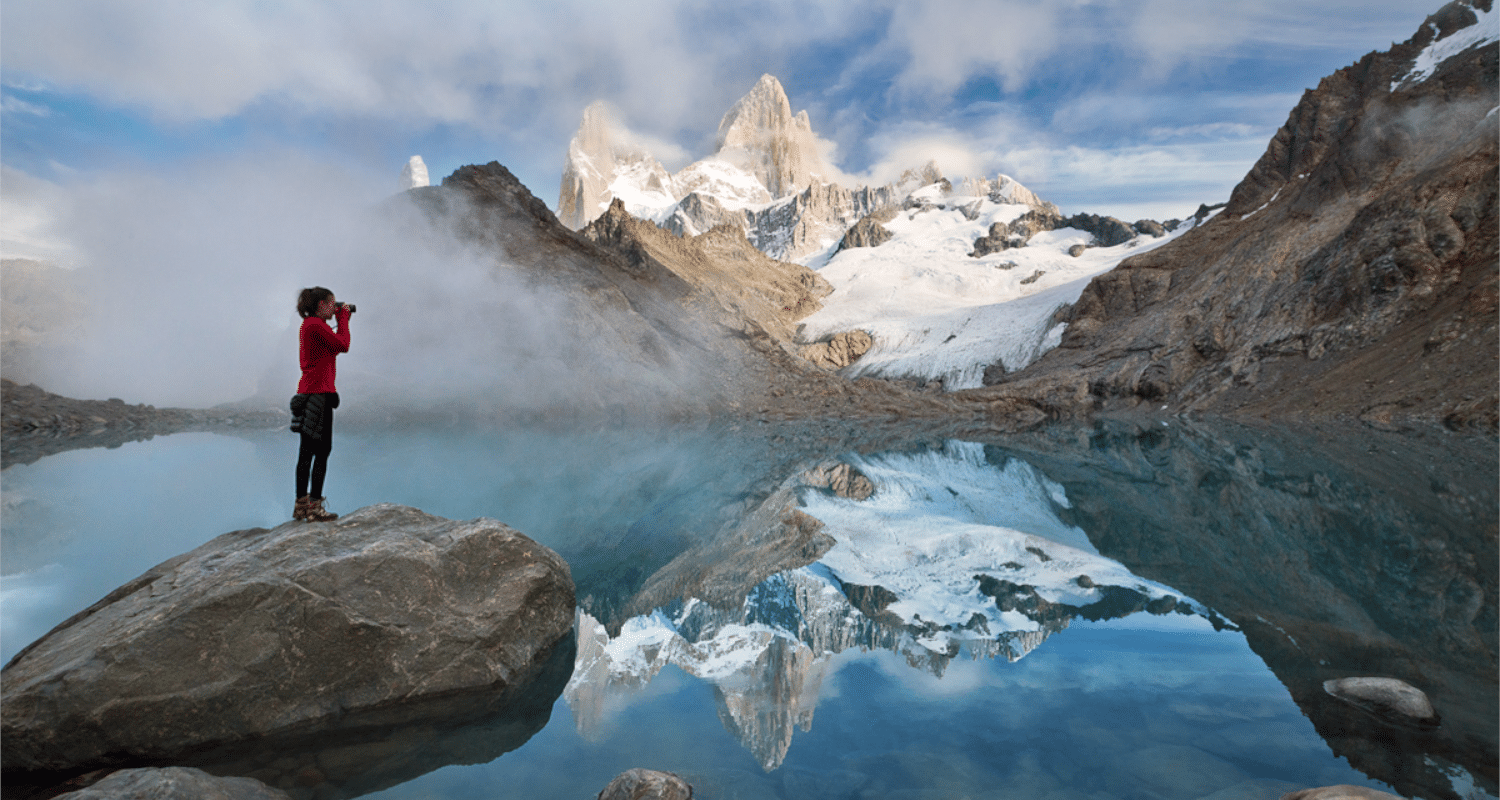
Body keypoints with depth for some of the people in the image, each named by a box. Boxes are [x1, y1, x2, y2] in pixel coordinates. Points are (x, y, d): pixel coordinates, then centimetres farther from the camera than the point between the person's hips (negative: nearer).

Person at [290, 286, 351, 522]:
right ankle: (314, 506, -6)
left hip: (308, 392, 10)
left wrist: (342, 319, 17)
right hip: (319, 392, -10)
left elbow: (333, 347, 19)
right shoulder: (316, 325, -12)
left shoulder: (308, 325, 18)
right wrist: (343, 318, 0)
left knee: (307, 451, 12)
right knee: (322, 450, -7)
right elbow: (343, 346, -12)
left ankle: (302, 504, 18)